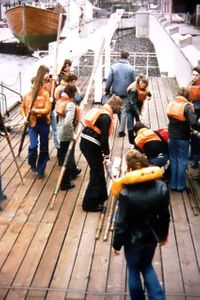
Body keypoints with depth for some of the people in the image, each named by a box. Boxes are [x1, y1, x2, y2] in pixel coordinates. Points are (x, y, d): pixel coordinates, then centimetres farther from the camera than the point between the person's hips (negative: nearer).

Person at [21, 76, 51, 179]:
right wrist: (25, 117, -2)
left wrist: (36, 111, -29)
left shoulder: (45, 94, -8)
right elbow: (23, 107, 13)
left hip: (44, 123, -1)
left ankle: (40, 170, 22)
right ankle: (32, 164, 18)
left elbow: (47, 110, -15)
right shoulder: (28, 94, -1)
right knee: (33, 145, -13)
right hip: (32, 123, 1)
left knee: (44, 147, 7)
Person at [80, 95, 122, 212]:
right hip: (91, 146, -9)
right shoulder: (106, 117, -16)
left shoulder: (100, 111, 12)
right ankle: (89, 204, 10)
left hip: (86, 143, 9)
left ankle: (100, 196, 36)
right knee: (97, 173, 2)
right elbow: (104, 138, -19)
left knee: (98, 170, 21)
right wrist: (107, 157, -15)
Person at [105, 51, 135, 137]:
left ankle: (121, 128, 32)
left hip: (116, 92, 2)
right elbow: (133, 82, 0)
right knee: (123, 111, 4)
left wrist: (107, 90, 6)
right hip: (126, 93, -2)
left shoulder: (114, 67, -5)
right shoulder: (130, 68, -6)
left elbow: (109, 80, -4)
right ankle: (121, 130, 3)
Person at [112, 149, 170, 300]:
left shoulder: (126, 193, -27)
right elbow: (165, 216, -3)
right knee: (147, 266, 29)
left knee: (134, 270, 21)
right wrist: (164, 235, 15)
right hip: (152, 236, 4)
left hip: (133, 239, -4)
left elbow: (122, 223, -19)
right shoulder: (162, 187, -16)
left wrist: (116, 244, -3)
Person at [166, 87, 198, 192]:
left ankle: (173, 184, 20)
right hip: (183, 138, -4)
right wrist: (195, 115, -11)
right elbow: (193, 122, -28)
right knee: (182, 161, 7)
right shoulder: (187, 107, -17)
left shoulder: (171, 105, -1)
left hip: (171, 137, 4)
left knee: (173, 160, 14)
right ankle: (180, 185, 13)